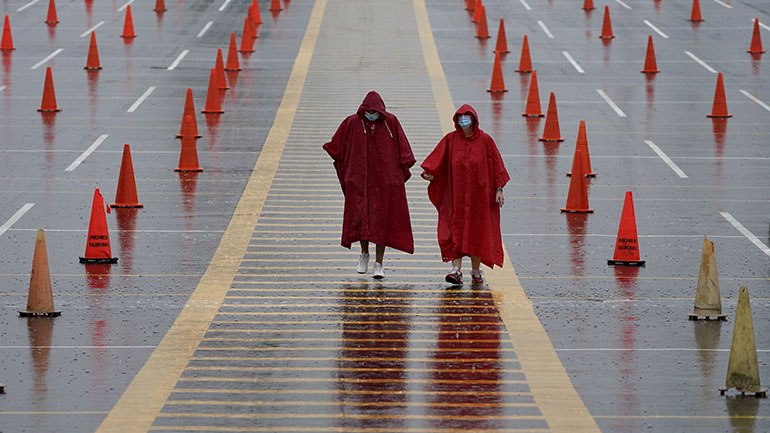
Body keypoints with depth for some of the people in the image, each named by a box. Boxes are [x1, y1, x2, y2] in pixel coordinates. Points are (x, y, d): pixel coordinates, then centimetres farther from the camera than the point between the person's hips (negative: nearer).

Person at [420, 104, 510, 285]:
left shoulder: (485, 140, 0)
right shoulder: (450, 139, 3)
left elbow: (495, 165, 2)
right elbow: (437, 159, -2)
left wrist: (498, 189, -3)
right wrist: (430, 173, -21)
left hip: (479, 194, 0)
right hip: (457, 194, 0)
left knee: (477, 231, 4)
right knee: (456, 230, -8)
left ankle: (476, 271, 15)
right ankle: (456, 270, -13)